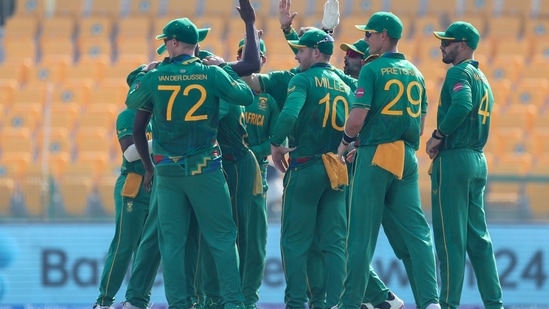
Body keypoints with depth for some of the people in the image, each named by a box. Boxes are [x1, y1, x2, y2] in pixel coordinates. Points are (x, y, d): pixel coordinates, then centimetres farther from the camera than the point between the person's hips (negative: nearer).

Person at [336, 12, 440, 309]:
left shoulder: (372, 70, -7)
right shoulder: (415, 73, 12)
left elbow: (356, 119, -14)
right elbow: (419, 126, 15)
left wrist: (345, 141, 5)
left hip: (374, 156, -5)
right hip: (407, 158, 5)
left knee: (362, 233, 0)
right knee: (417, 231, 2)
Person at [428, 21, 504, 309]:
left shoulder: (459, 72, -10)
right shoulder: (482, 78, 19)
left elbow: (462, 105, -28)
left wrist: (437, 136, -17)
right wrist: (444, 139, 7)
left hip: (454, 159, -9)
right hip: (478, 160, 9)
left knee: (450, 235, -6)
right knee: (478, 236, 10)